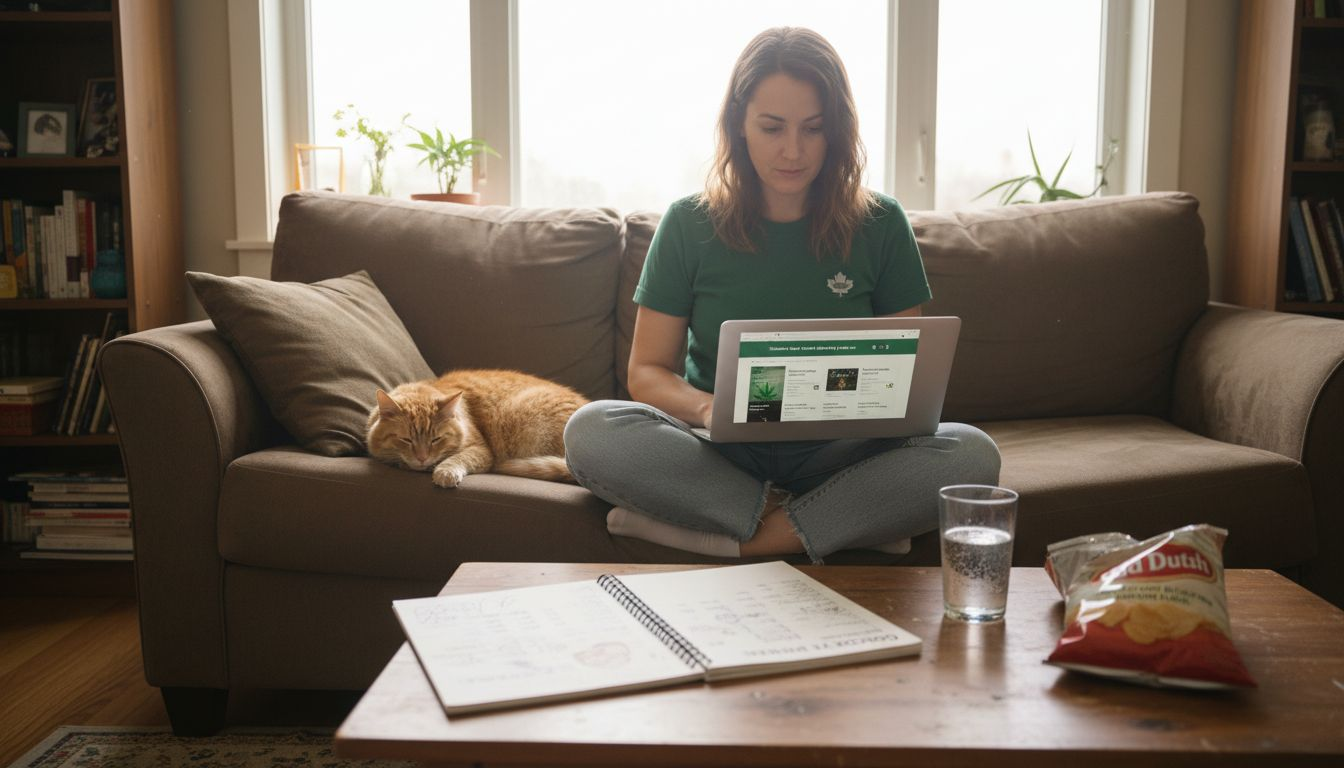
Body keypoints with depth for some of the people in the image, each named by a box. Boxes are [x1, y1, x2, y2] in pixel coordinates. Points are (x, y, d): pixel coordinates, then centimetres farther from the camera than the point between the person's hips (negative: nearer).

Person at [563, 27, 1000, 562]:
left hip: (837, 457, 0)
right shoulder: (690, 224, 2)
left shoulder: (880, 225, 4)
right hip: (722, 458, 0)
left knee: (971, 453, -27)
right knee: (591, 432, -28)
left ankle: (744, 537, -22)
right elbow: (647, 371, 2)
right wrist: (705, 407, -20)